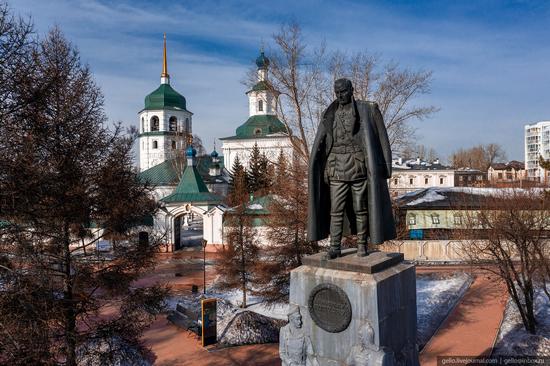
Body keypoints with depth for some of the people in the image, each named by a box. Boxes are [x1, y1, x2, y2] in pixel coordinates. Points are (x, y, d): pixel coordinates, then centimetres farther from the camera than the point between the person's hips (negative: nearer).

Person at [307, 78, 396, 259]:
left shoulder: (367, 110, 1)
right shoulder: (330, 115, 9)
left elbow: (381, 138, 1)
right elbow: (320, 145, 9)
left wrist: (382, 167, -5)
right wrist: (324, 169, 2)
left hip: (360, 168, -2)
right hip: (338, 169, 2)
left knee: (361, 209, 4)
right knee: (336, 209, -2)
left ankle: (362, 244, 16)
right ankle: (335, 247, 2)